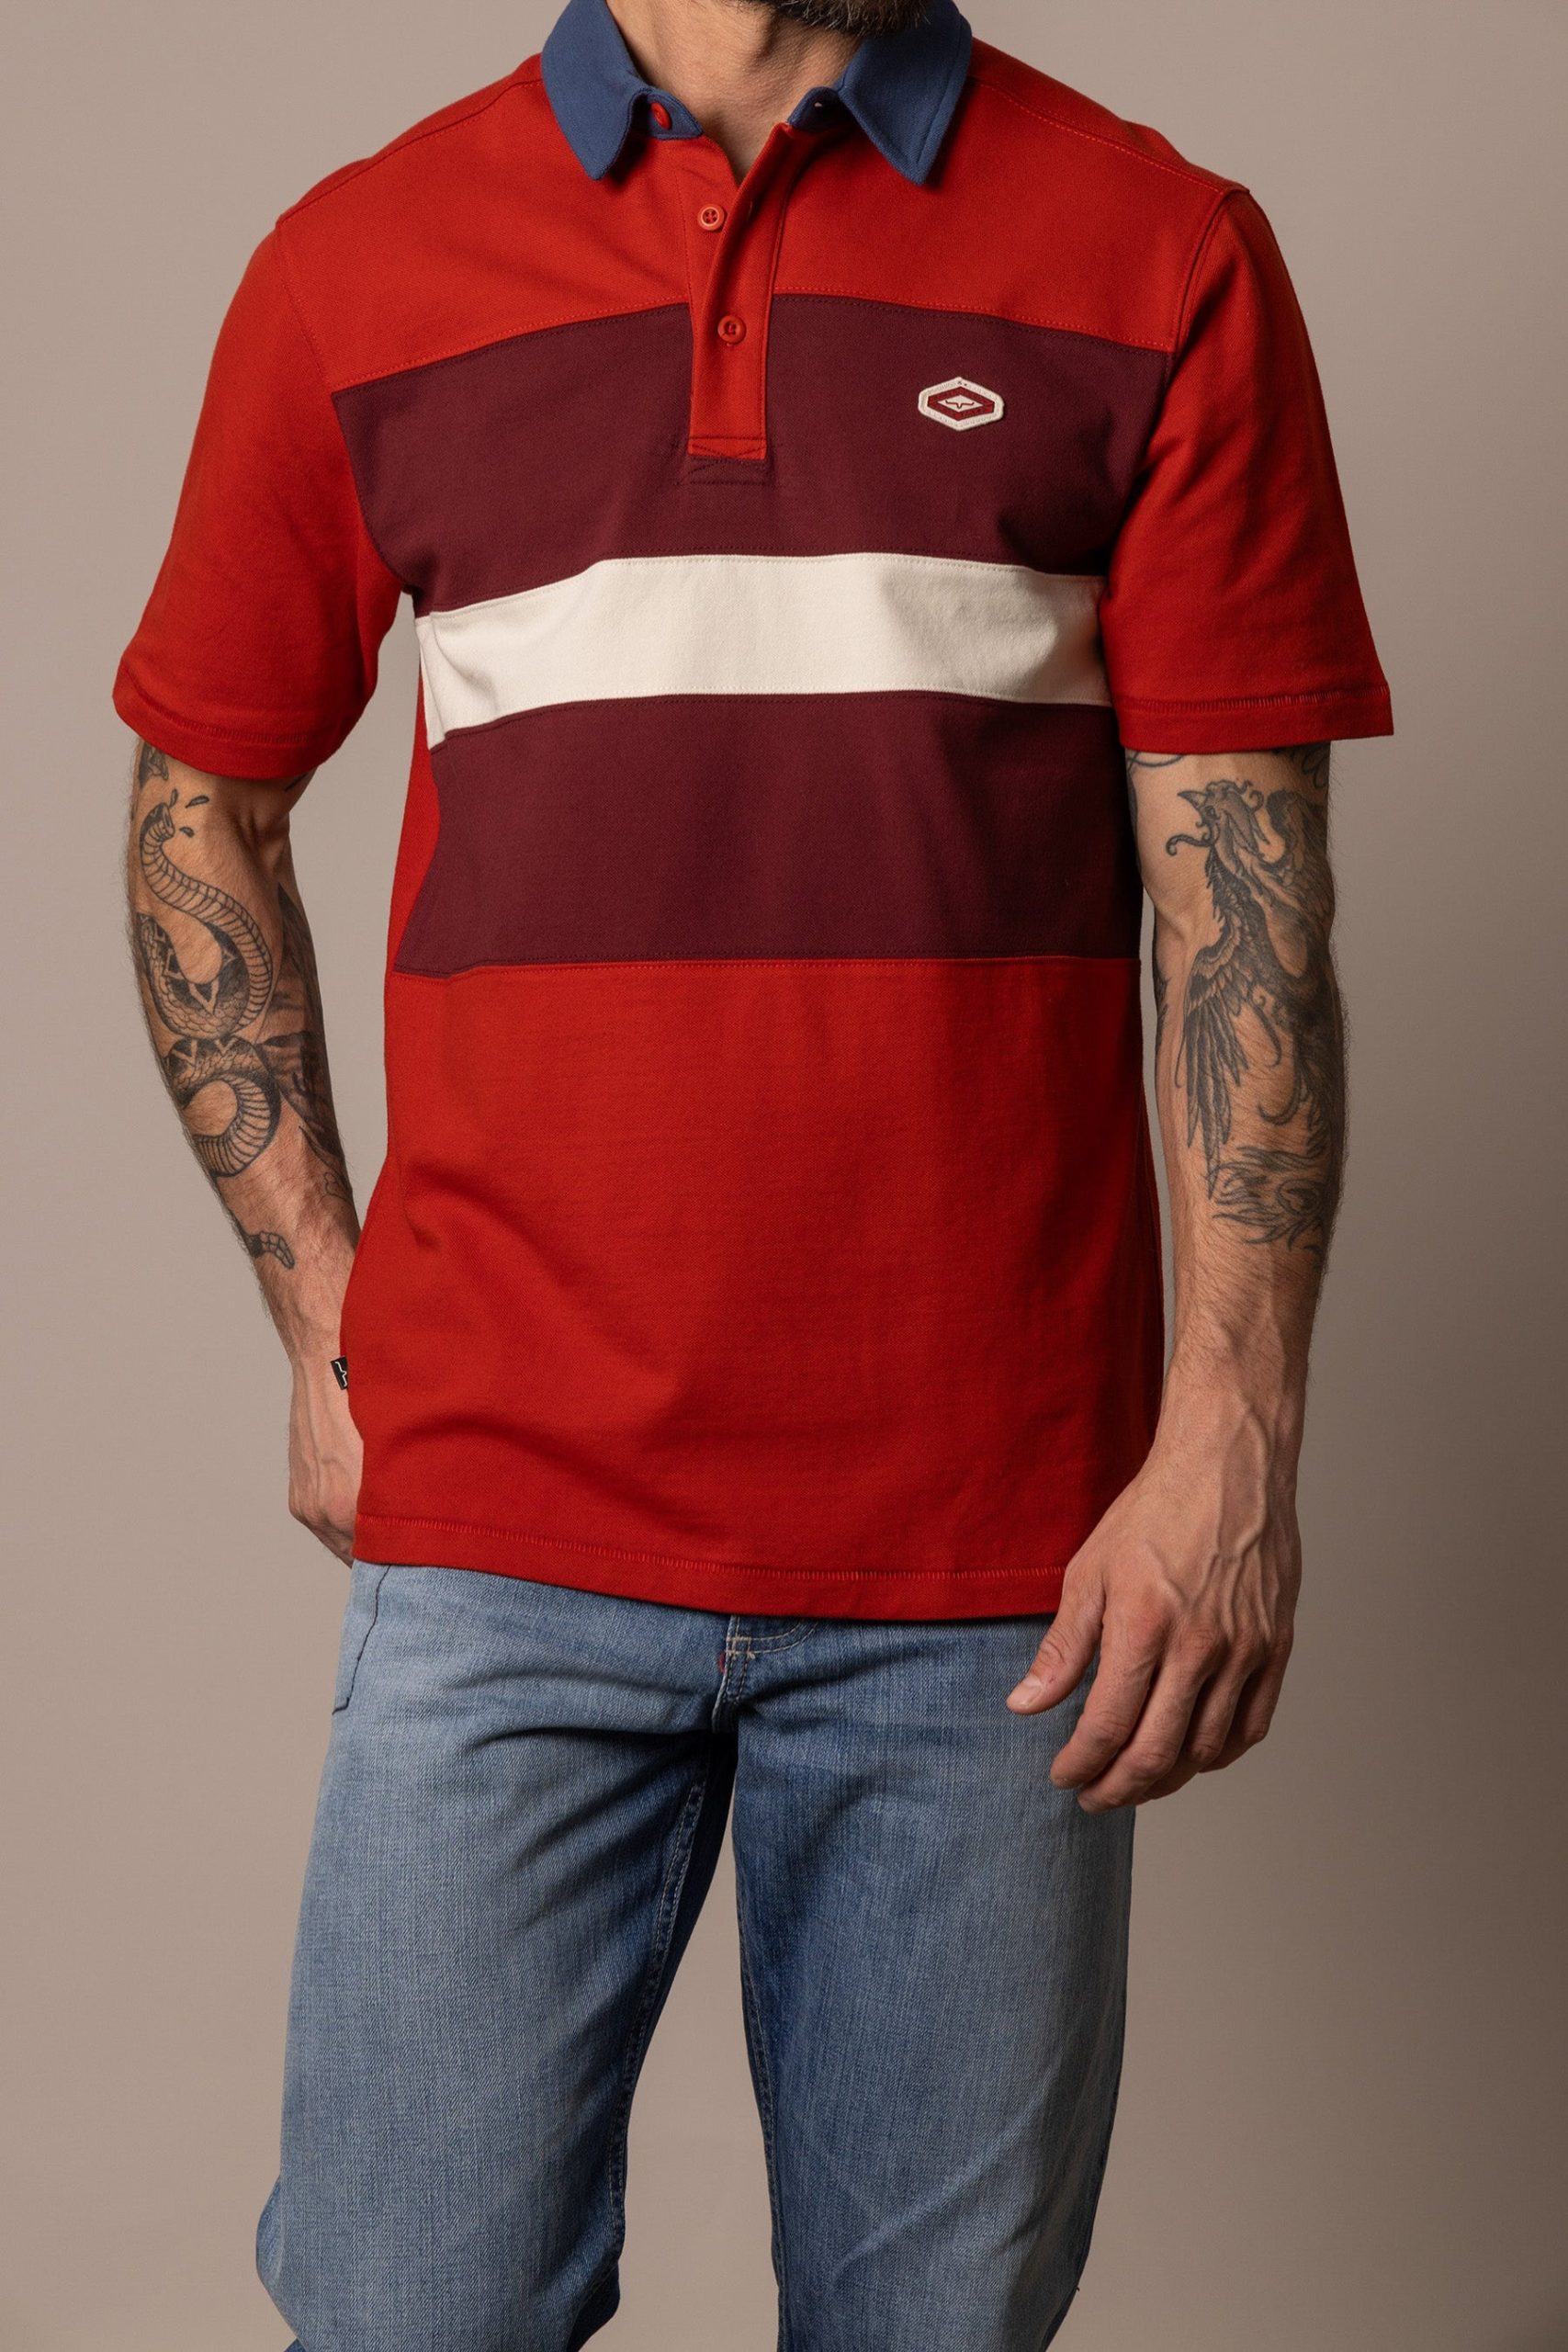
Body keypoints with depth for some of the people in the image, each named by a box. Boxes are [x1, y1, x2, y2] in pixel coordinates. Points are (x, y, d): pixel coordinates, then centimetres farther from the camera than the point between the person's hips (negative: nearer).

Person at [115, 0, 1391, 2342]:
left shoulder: (1163, 258, 4)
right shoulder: (356, 266, 7)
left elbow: (1241, 887, 0)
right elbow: (204, 808, 15)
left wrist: (1233, 1446, -7)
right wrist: (322, 1314, 7)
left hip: (991, 1540, 0)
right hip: (501, 1525, 1)